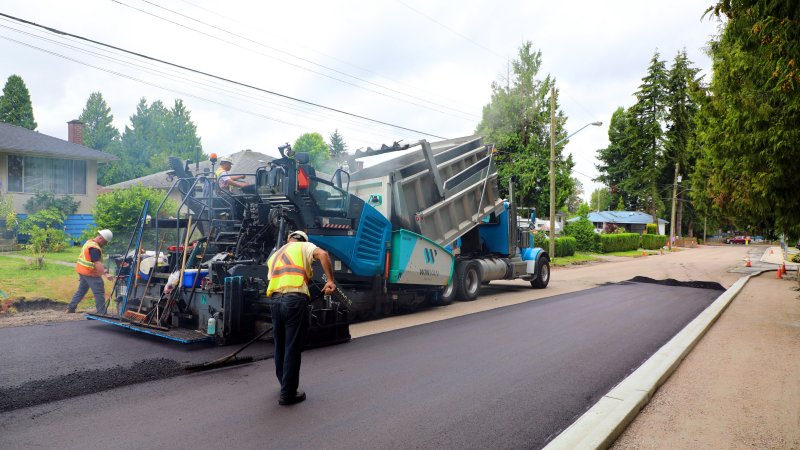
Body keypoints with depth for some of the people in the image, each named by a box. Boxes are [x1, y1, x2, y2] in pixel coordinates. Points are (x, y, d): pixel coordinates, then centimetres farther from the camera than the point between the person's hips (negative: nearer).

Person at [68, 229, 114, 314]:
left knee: (81, 290, 23)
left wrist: (102, 269, 15)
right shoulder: (94, 248, -22)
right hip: (91, 273, -10)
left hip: (83, 271, 10)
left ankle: (71, 308, 29)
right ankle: (102, 313, -5)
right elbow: (97, 263, -32)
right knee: (99, 293, -6)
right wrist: (105, 274, -40)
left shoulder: (89, 242, 11)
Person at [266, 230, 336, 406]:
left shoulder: (274, 256, 29)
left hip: (274, 300, 6)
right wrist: (330, 280, -10)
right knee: (292, 348, 1)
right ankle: (288, 394, 7)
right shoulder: (304, 246, 12)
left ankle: (285, 383, 37)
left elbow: (273, 279, 19)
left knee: (280, 346, 19)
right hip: (295, 300, -6)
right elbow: (323, 254, -8)